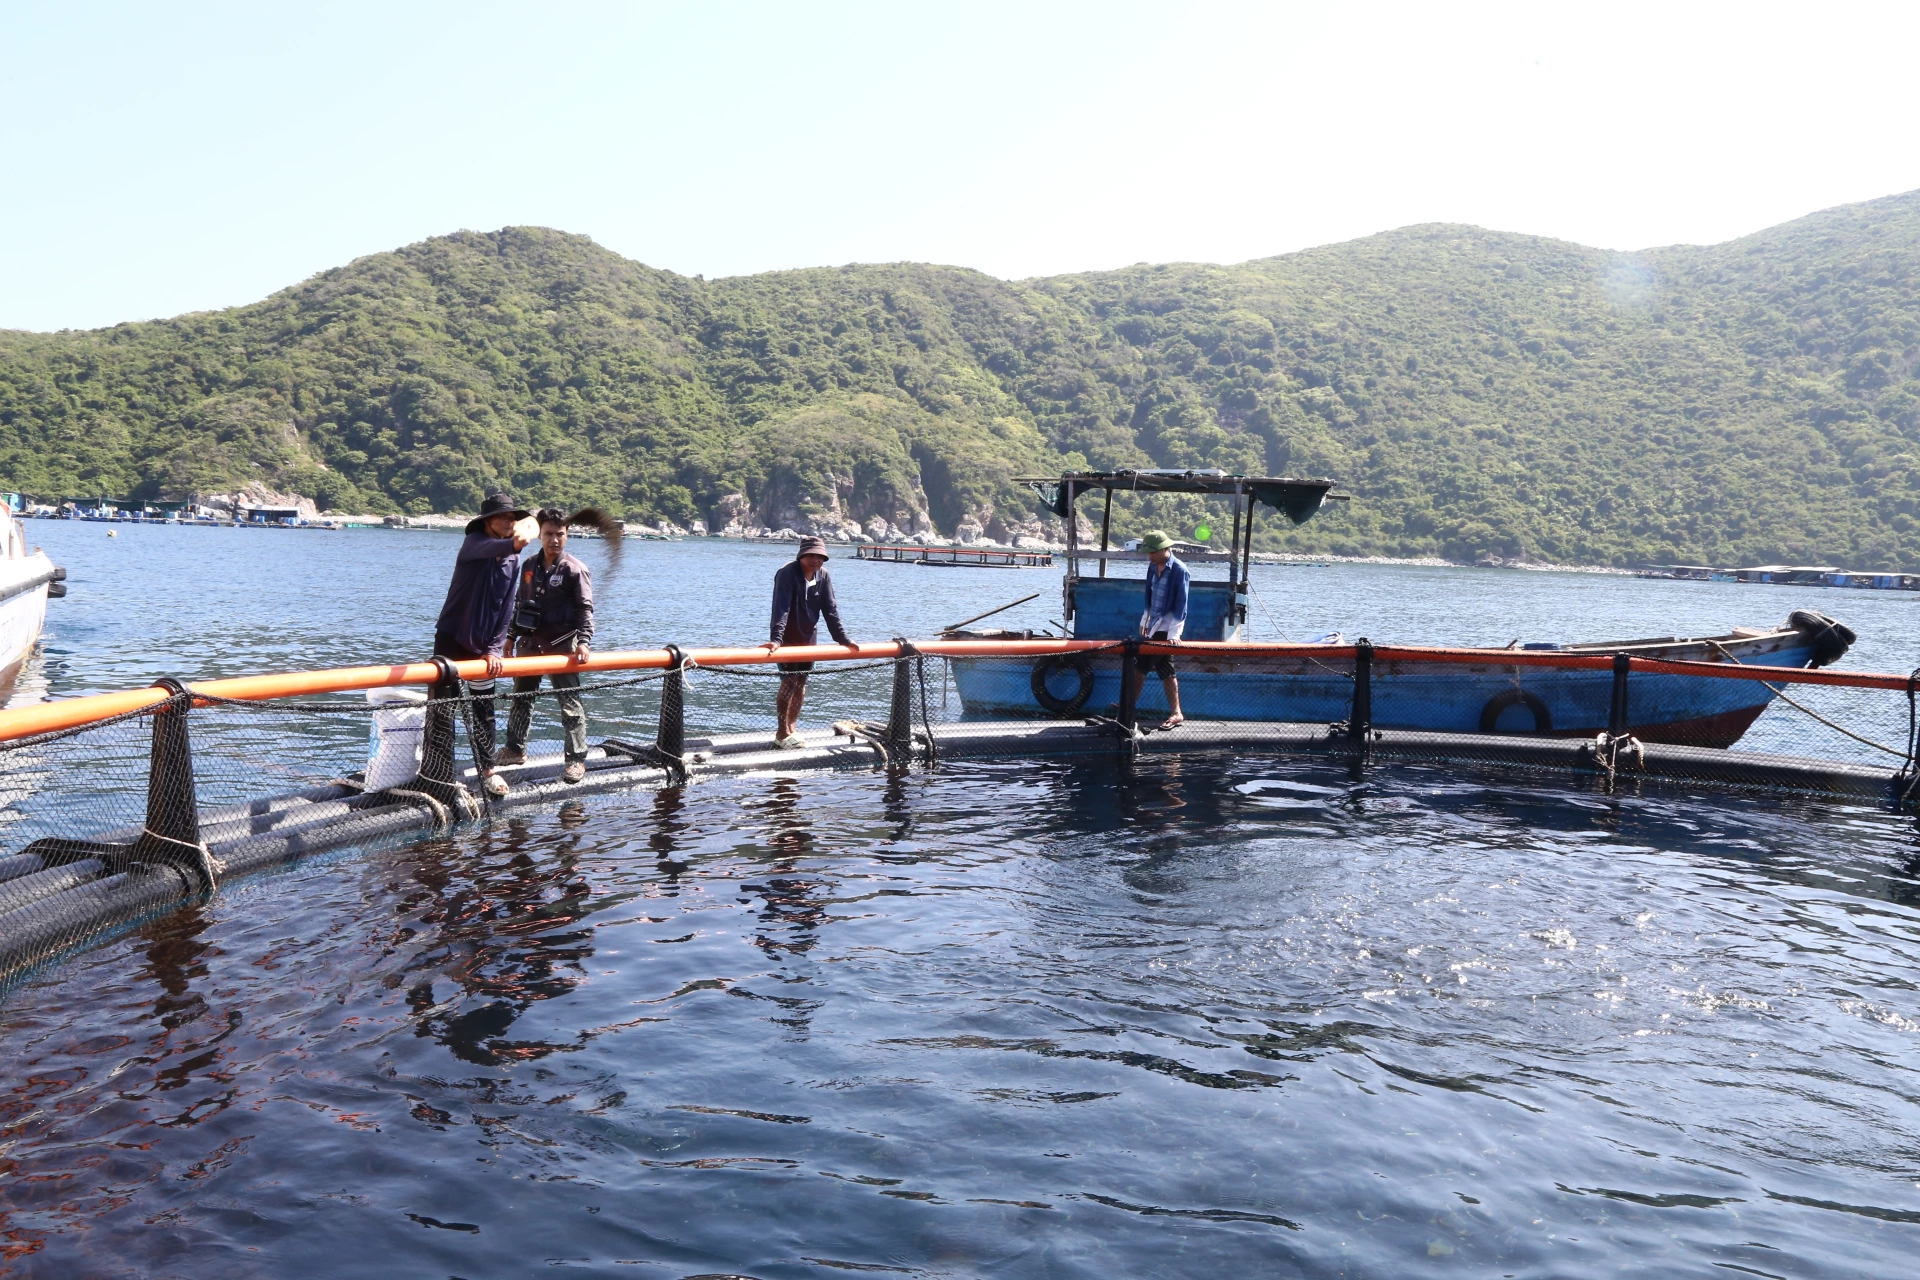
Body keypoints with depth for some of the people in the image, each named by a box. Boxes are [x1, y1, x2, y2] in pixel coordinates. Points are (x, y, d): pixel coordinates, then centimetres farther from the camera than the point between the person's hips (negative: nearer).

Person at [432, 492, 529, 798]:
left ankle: (487, 769, 25)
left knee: (484, 711, 12)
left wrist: (494, 649, -4)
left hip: (482, 646, 5)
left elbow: (506, 610, 4)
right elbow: (487, 549, -40)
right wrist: (512, 544, -62)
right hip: (451, 640, -5)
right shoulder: (474, 543, -13)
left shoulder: (514, 561, 4)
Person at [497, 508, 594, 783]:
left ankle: (577, 759, 0)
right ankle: (515, 750, 31)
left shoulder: (575, 569, -9)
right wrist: (512, 637, 18)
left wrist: (583, 641, -25)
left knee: (569, 702, -4)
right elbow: (519, 605, 18)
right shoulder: (529, 566, 9)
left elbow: (585, 609, -13)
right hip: (530, 644, 6)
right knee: (521, 697, 16)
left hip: (562, 646, -6)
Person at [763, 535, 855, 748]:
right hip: (787, 638, -6)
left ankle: (790, 729, 23)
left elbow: (830, 609, 0)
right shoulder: (787, 573, -21)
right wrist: (775, 639, -39)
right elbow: (781, 608, -30)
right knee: (789, 682, -9)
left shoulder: (823, 575, -3)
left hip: (808, 637, 6)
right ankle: (782, 734, 1)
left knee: (801, 683, 10)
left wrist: (842, 638, -4)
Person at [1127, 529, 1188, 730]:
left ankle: (1176, 714, 7)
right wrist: (1144, 621, 16)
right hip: (1152, 625, 8)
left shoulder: (1180, 571, -16)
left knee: (1166, 670, -2)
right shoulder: (1153, 567, 6)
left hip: (1166, 629, -8)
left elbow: (1181, 604, -18)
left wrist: (1174, 634, -21)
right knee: (1139, 665, 13)